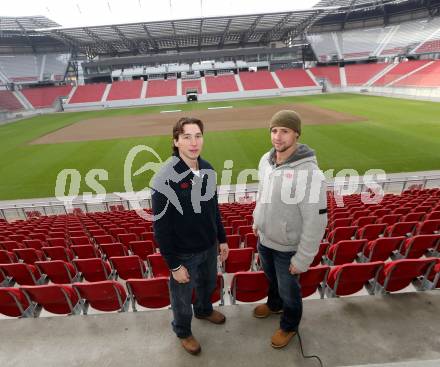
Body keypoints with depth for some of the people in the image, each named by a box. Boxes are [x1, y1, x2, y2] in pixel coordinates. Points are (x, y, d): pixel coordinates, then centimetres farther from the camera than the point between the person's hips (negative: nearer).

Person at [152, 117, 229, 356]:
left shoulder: (208, 170, -5)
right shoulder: (165, 179, -25)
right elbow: (161, 228, -20)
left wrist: (222, 239, 11)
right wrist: (174, 265, -16)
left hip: (209, 247, 6)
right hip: (184, 254, -6)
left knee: (209, 284, 29)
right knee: (183, 297, 19)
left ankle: (204, 310, 62)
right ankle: (183, 332, 49)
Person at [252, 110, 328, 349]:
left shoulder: (309, 173, -30)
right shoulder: (265, 160, -8)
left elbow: (316, 222, -24)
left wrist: (303, 259, -18)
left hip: (287, 247, -6)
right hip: (264, 239, 6)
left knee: (288, 289, 18)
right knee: (271, 278, 30)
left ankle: (289, 326, 48)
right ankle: (274, 304, 61)